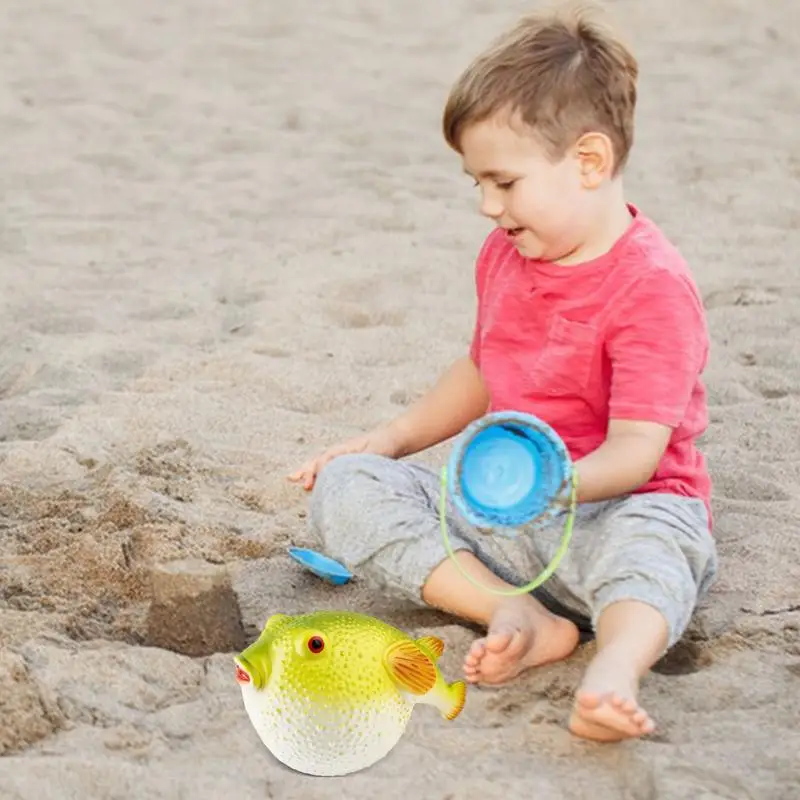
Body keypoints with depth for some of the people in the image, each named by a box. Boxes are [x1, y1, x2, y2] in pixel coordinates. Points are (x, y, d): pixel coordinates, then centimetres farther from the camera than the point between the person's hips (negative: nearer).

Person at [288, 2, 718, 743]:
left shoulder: (652, 285, -18)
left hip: (613, 502, -7)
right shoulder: (503, 257, 7)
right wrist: (386, 441, 16)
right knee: (343, 488, -13)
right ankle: (516, 616, -32)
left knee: (643, 541, -42)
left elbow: (636, 450, -24)